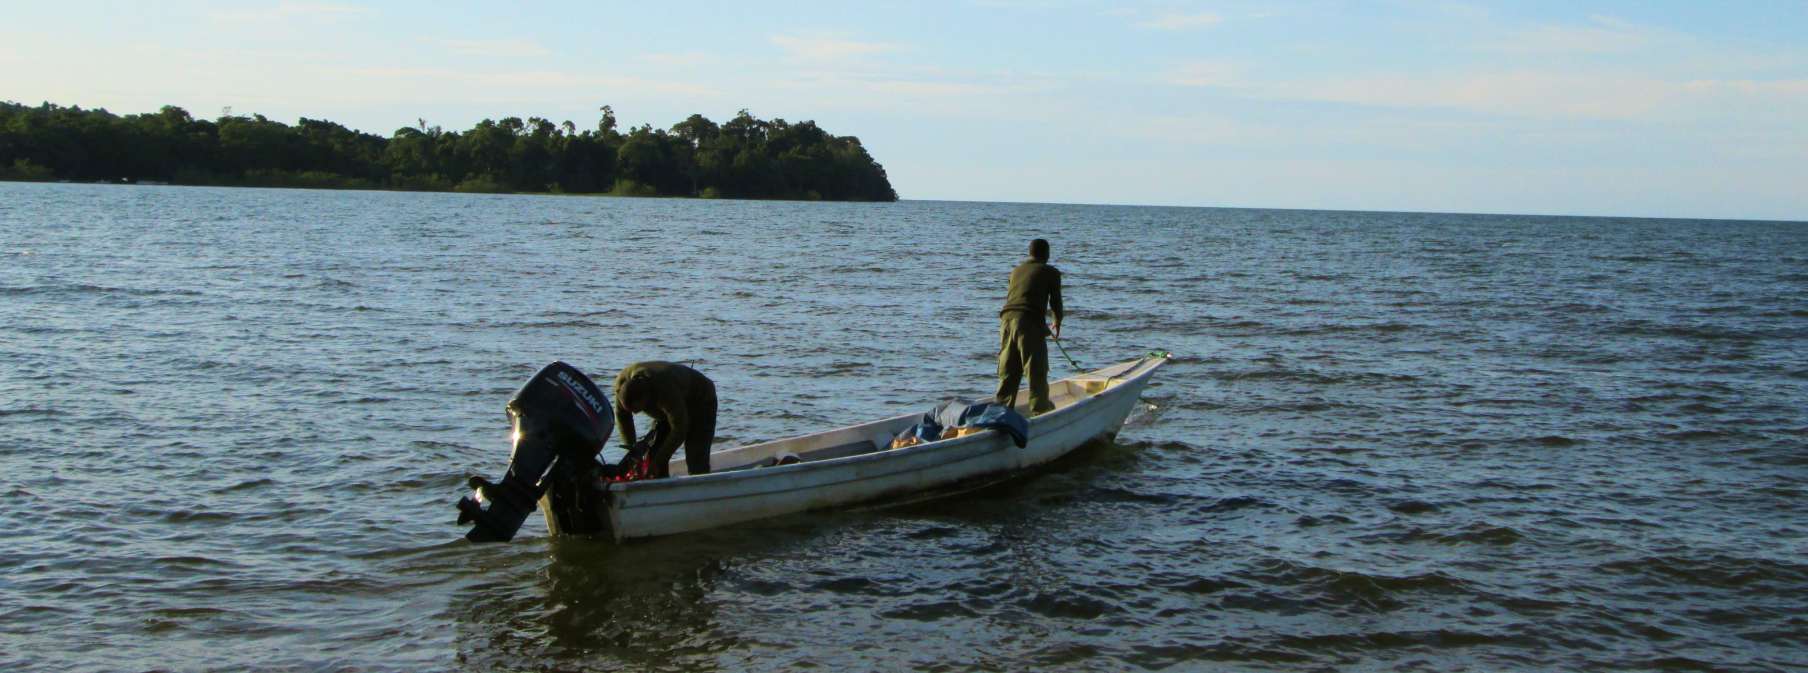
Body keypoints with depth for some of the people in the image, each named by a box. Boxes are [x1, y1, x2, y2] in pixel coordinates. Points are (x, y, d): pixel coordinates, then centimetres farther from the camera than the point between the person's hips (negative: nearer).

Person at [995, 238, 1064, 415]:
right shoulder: (1051, 272, 8)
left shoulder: (1016, 271, 25)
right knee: (1037, 372, 2)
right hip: (1030, 322, -6)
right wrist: (1057, 323, 30)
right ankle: (1040, 410, 4)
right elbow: (1055, 301, 9)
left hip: (1007, 319, 6)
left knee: (1007, 372, 11)